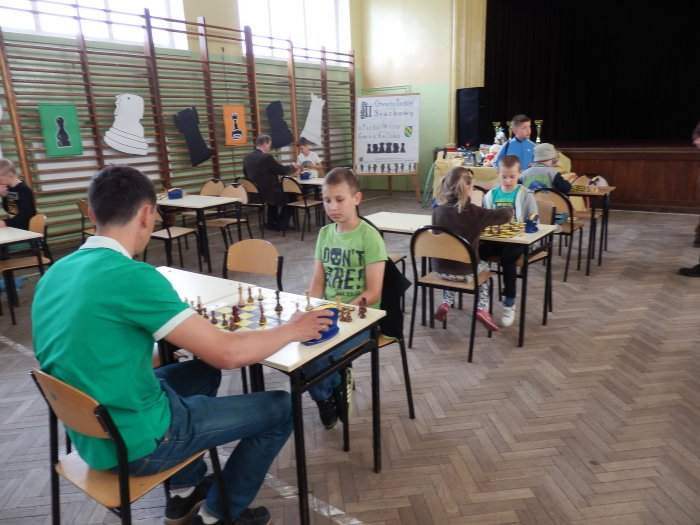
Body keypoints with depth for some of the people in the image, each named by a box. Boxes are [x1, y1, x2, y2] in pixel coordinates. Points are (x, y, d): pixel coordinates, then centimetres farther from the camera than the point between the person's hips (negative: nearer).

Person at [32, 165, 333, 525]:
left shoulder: (54, 274, 0)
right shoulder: (131, 276, -26)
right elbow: (228, 353, -25)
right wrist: (292, 330, -8)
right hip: (137, 443, -8)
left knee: (202, 369, 27)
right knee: (280, 408, 2)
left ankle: (184, 493, 33)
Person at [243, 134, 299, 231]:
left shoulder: (247, 157, 3)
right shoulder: (266, 157, -18)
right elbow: (282, 170, -10)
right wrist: (293, 167, 10)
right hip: (265, 193, -8)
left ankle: (272, 223, 33)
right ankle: (282, 224, 21)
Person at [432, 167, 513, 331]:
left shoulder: (437, 210, -6)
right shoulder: (474, 211, -14)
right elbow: (505, 215, -6)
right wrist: (509, 209, 19)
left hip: (440, 268, 3)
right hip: (465, 270, -3)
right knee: (484, 266, 30)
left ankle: (446, 303, 21)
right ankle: (482, 309, 16)